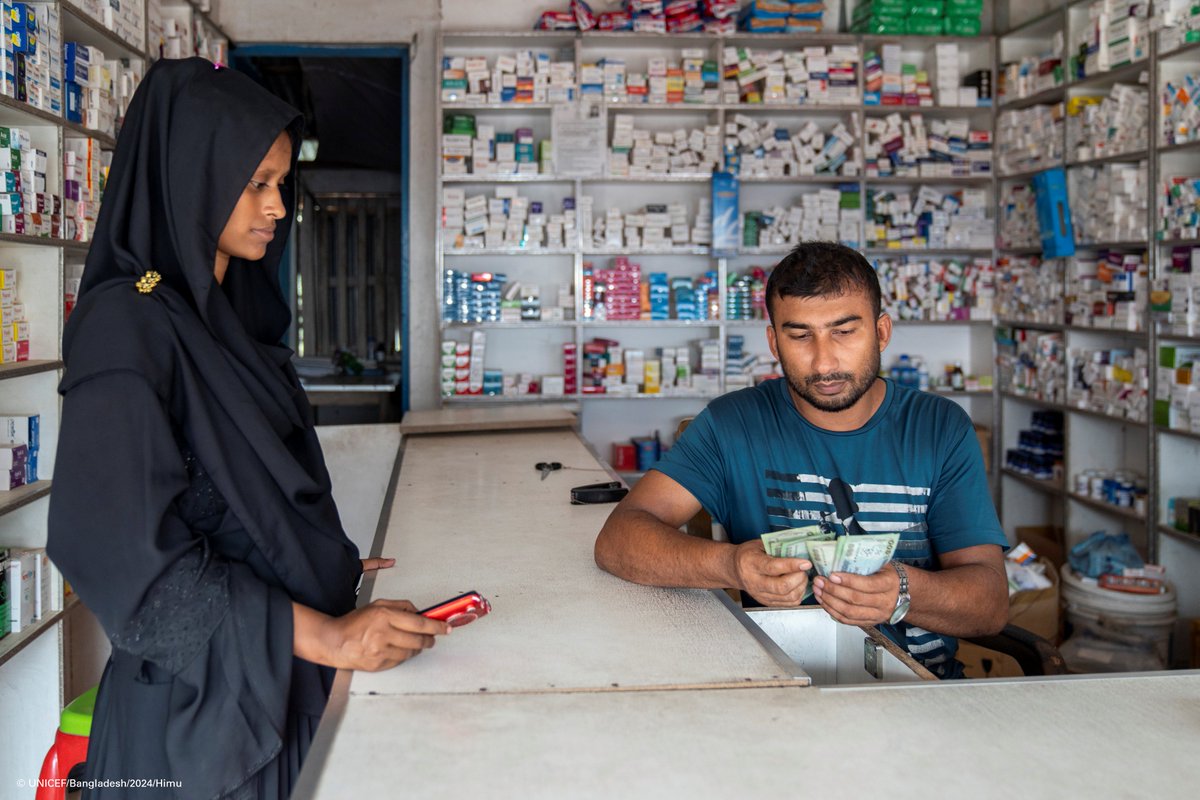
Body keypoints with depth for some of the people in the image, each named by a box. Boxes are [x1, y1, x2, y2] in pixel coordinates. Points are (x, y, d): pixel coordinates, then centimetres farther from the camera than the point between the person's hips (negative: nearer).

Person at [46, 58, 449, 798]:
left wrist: (333, 567, 8)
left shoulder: (234, 310, 8)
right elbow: (127, 555, -24)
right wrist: (326, 635, -25)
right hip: (201, 689, -8)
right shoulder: (127, 327, -18)